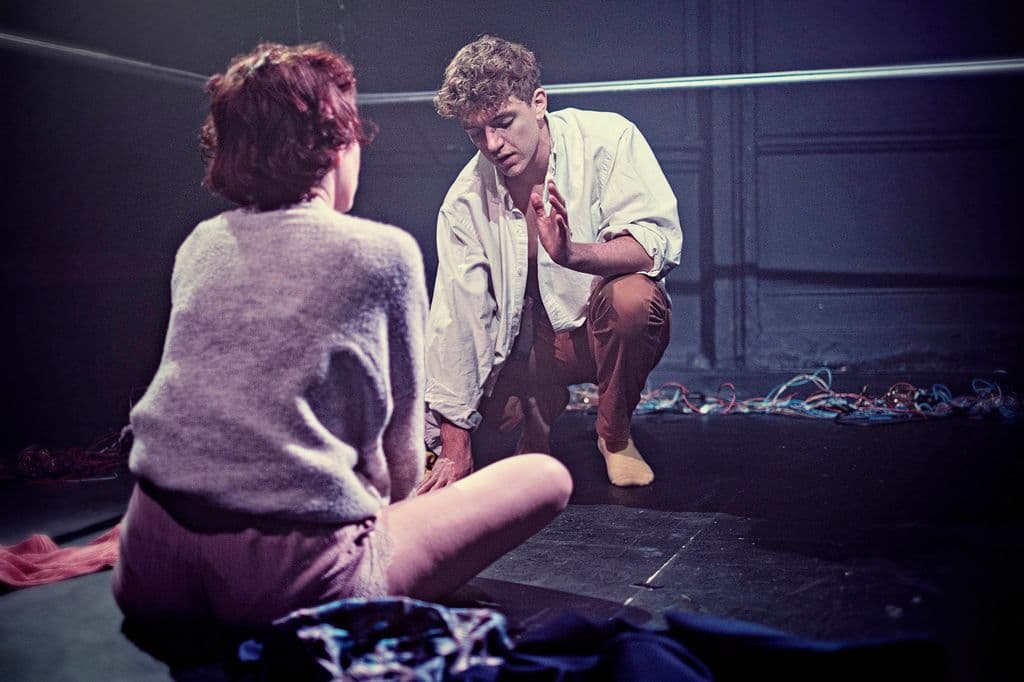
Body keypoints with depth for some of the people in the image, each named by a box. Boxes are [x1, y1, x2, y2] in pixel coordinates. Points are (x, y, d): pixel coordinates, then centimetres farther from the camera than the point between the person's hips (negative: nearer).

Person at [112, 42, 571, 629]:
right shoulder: (384, 253, -3)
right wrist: (385, 511, 26)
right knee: (547, 477, 8)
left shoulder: (198, 245, 12)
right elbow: (402, 452, 4)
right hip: (285, 575, -6)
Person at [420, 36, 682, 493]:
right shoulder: (465, 202, -10)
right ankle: (538, 421, 16)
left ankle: (615, 435, -6)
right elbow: (456, 321, -9)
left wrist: (571, 253, -46)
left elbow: (659, 241, -24)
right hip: (533, 340, 3)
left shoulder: (608, 140, -16)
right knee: (496, 408, -24)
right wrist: (455, 450, -9)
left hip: (607, 322, -2)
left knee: (632, 297, -35)